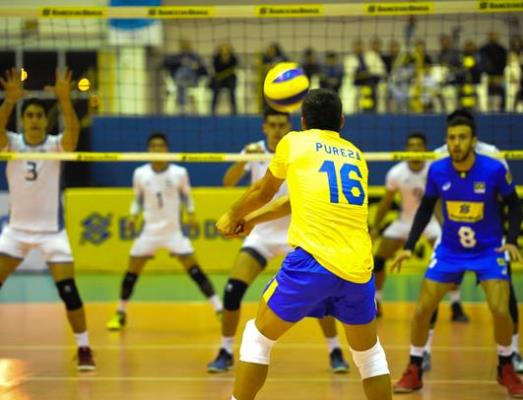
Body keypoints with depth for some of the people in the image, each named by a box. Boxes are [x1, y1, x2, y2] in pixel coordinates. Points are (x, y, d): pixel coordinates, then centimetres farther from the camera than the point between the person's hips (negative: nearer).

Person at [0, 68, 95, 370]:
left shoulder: (57, 145, -9)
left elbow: (74, 130, -30)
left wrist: (65, 99, -47)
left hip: (52, 230, -2)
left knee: (68, 289, -10)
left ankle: (84, 349, 1)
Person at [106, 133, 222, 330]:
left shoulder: (179, 173, -6)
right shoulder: (140, 174, -2)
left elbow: (186, 196, 8)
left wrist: (191, 214, -7)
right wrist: (134, 216, -3)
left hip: (174, 230, -2)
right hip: (150, 230, 2)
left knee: (194, 270, -9)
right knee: (132, 271, 2)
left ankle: (219, 310, -4)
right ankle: (120, 314, 18)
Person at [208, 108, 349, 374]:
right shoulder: (255, 151, -5)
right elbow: (228, 182, -17)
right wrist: (245, 158, -34)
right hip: (262, 233, 1)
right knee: (233, 289, -13)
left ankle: (335, 352, 4)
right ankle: (225, 353, 2)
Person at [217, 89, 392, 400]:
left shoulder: (293, 143, 10)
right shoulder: (357, 156, 22)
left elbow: (263, 193, 26)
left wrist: (232, 217, 47)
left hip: (313, 260, -4)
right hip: (359, 268, 4)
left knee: (258, 337, 13)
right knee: (369, 352, 22)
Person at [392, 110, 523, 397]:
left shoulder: (494, 169, -19)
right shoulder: (437, 170, -12)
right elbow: (426, 208, 5)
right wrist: (409, 246, -1)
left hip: (489, 250, -2)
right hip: (449, 251, 2)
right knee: (422, 310, -4)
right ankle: (414, 372, 16)